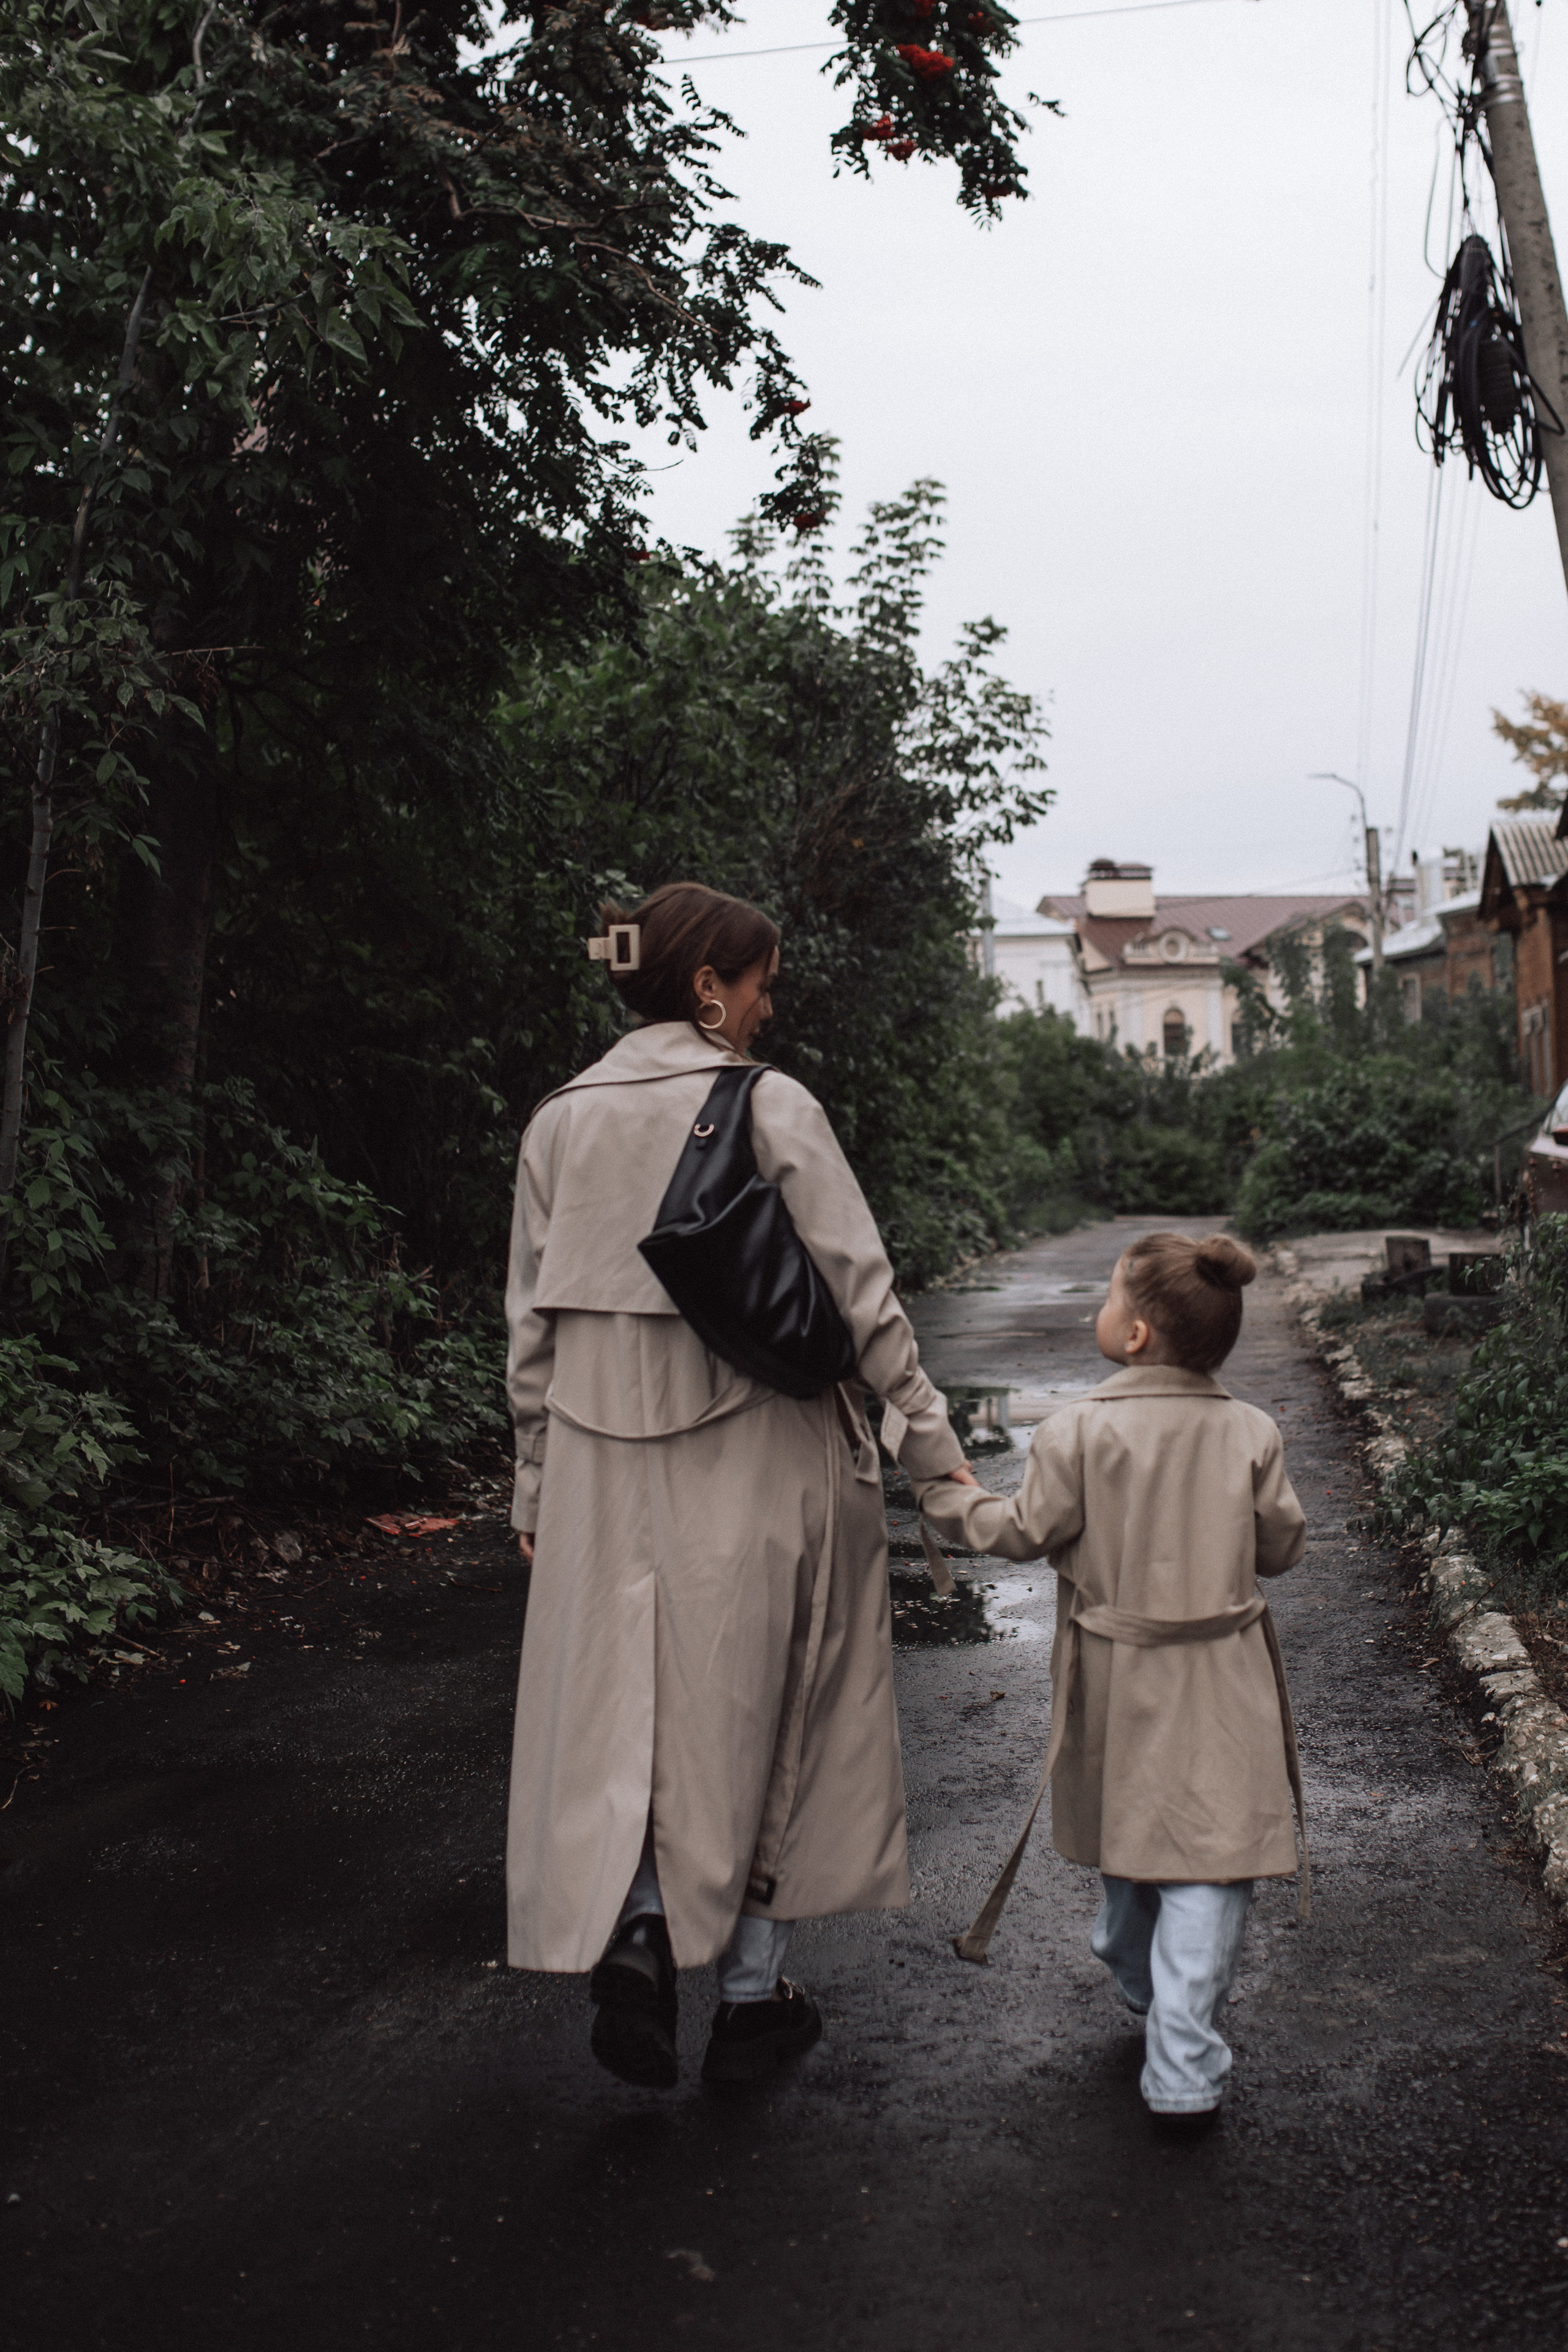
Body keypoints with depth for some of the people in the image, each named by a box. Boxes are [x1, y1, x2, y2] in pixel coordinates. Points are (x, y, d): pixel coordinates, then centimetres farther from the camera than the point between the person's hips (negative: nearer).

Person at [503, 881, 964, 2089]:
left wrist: (536, 1488, 15)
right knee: (761, 1717, 11)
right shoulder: (773, 1109, -9)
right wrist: (928, 1434, 1)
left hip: (611, 1475, 3)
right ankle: (754, 1997, 22)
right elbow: (862, 1294, -9)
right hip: (762, 1463, -3)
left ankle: (635, 1938, -8)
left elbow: (533, 1324, 7)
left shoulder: (561, 1122, 4)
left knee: (626, 1712, 13)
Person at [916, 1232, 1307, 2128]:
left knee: (1135, 1830, 22)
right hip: (1221, 1685, -1)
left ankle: (1134, 1974, 44)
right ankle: (1184, 2071, -3)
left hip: (1116, 1678, 1)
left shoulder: (1080, 1431, -14)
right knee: (1208, 1861, 0)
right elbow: (1283, 1546, 2)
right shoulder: (1253, 1433, -7)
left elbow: (1027, 1532, -6)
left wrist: (953, 1496, 11)